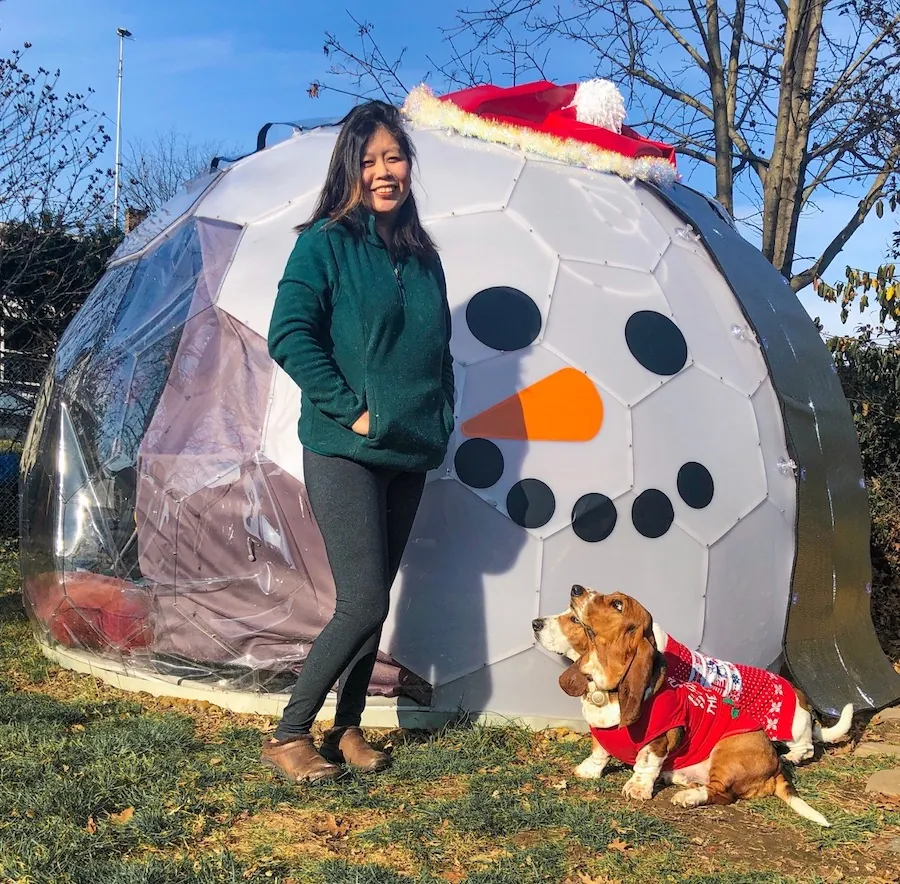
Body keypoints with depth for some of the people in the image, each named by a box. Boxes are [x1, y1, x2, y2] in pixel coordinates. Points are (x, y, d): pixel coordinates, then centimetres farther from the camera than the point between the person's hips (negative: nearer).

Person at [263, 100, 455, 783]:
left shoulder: (423, 255, 14)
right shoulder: (327, 241, -5)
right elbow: (289, 336, -13)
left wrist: (441, 421, 8)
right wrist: (353, 410, -16)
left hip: (410, 456, 6)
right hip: (344, 452, -6)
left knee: (374, 600, 11)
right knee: (363, 605, -10)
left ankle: (348, 728, 25)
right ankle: (288, 735, 7)